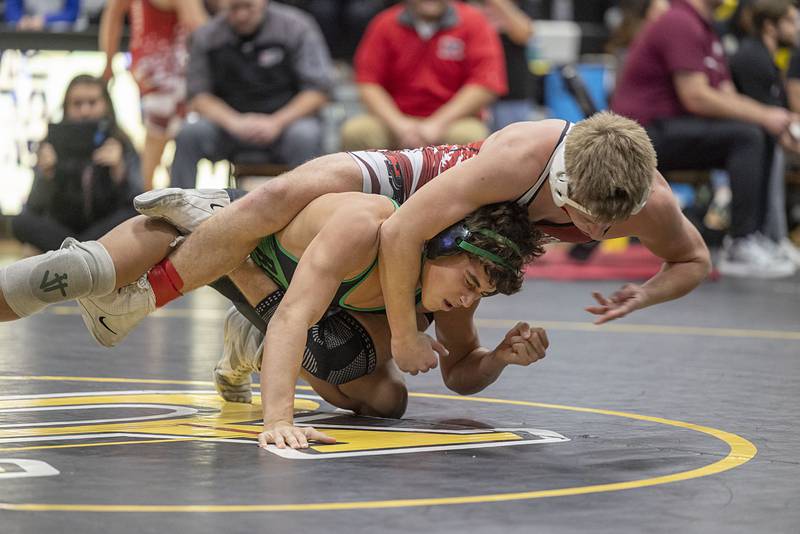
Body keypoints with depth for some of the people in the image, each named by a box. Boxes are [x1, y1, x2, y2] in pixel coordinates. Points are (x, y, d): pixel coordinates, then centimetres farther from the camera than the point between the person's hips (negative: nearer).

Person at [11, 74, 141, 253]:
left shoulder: (122, 146, -7)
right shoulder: (54, 147, -7)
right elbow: (34, 209, -12)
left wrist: (119, 169, -34)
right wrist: (45, 175, -30)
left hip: (105, 231, 0)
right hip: (62, 229, 0)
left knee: (133, 215, -29)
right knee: (22, 222, -26)